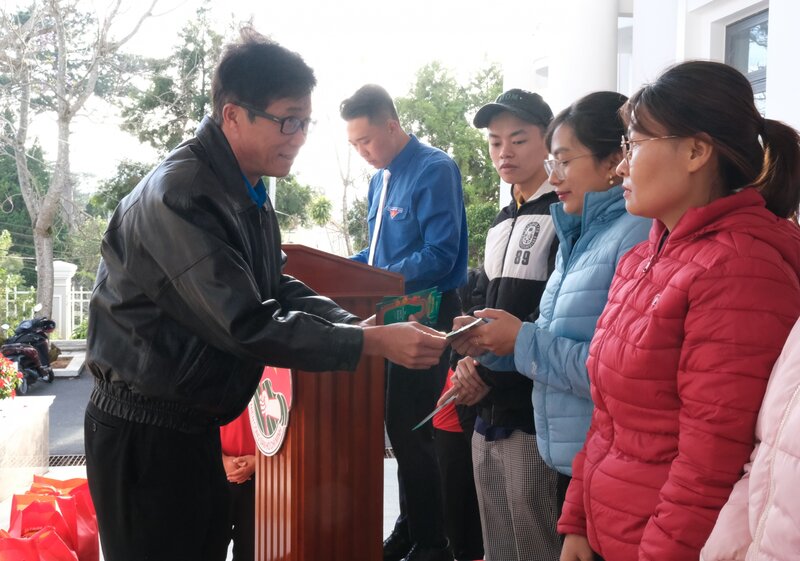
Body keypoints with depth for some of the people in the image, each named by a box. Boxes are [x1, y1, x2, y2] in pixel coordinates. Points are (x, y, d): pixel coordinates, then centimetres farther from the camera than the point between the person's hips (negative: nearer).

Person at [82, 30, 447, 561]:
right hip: (143, 431, -9)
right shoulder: (181, 195, -23)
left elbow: (278, 289, 10)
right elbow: (246, 324, -28)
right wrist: (375, 342, -26)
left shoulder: (248, 192, 8)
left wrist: (361, 324, -6)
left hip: (196, 423, 9)